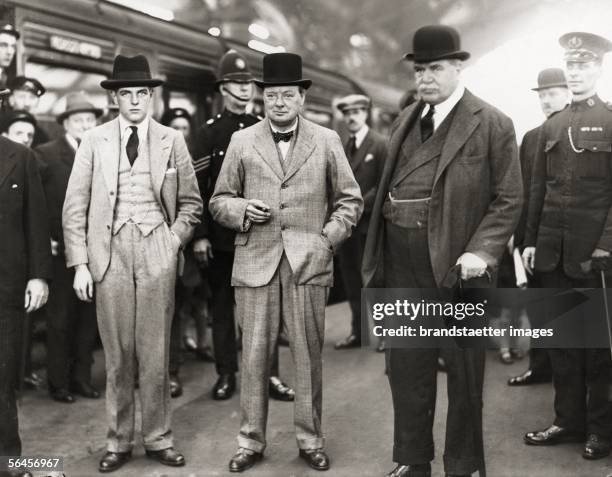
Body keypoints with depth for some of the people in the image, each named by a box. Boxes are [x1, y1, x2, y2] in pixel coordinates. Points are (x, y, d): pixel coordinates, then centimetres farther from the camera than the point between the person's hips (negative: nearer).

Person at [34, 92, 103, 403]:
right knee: (60, 320, 5)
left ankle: (82, 378, 22)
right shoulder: (45, 154, -4)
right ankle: (58, 382, 16)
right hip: (62, 250, -3)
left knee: (89, 319, 10)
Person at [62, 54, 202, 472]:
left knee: (155, 352, 4)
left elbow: (190, 203, 12)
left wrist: (174, 241, -2)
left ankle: (158, 439, 17)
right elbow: (75, 207, 4)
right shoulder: (94, 141, 5)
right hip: (109, 250, 0)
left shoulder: (172, 141, 7)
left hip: (157, 250, 0)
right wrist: (80, 263, -2)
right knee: (118, 354, 5)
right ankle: (119, 442, 18)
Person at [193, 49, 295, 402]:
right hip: (222, 233, -1)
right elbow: (200, 187, -2)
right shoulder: (209, 132, 1)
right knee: (222, 304, 6)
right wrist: (200, 235, -7)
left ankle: (269, 373, 11)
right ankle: (226, 373, 16)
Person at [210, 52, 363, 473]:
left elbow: (350, 199, 10)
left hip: (308, 263, 0)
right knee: (254, 357, 3)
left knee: (309, 357, 5)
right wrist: (242, 209, -9)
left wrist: (329, 238, -3)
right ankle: (251, 441, 16)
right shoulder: (242, 141, 8)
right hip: (255, 262, 1)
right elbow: (219, 201, 11)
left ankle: (311, 441, 18)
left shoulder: (327, 141, 7)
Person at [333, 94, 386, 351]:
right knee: (351, 280, 10)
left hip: (368, 223, -6)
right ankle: (358, 331, 20)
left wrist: (359, 207, -16)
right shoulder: (343, 146, 12)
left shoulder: (380, 144, -6)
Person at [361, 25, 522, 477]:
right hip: (403, 265, 5)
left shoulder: (493, 124, -6)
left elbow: (509, 200, -6)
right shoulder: (406, 119, 12)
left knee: (462, 370, 8)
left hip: (456, 265, -5)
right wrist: (379, 255, 8)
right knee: (406, 366, 14)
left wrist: (480, 252, -19)